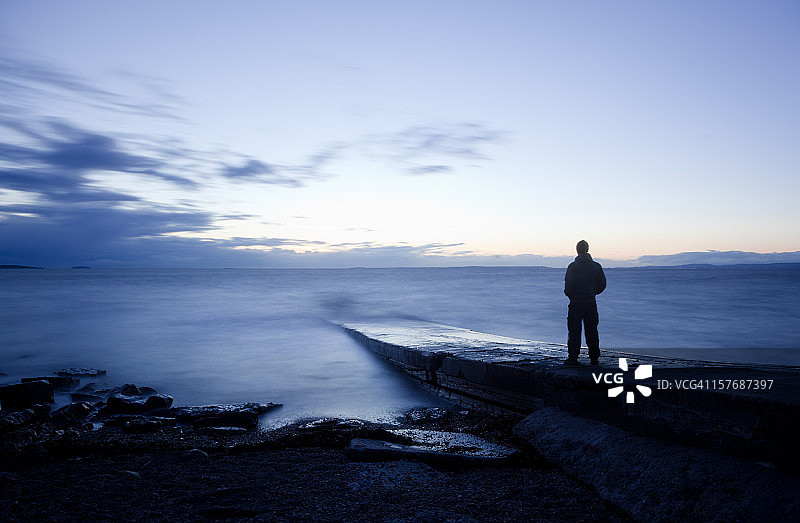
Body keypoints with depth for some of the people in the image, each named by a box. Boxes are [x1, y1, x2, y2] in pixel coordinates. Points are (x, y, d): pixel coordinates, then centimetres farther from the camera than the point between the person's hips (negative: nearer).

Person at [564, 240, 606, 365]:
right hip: (591, 302, 4)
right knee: (592, 331, 10)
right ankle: (594, 358, 14)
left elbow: (568, 285, -14)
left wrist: (570, 295, 5)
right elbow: (602, 284, 6)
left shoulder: (573, 266, -10)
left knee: (574, 331, 1)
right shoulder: (596, 266, 4)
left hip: (576, 303, -4)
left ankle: (573, 357, 1)